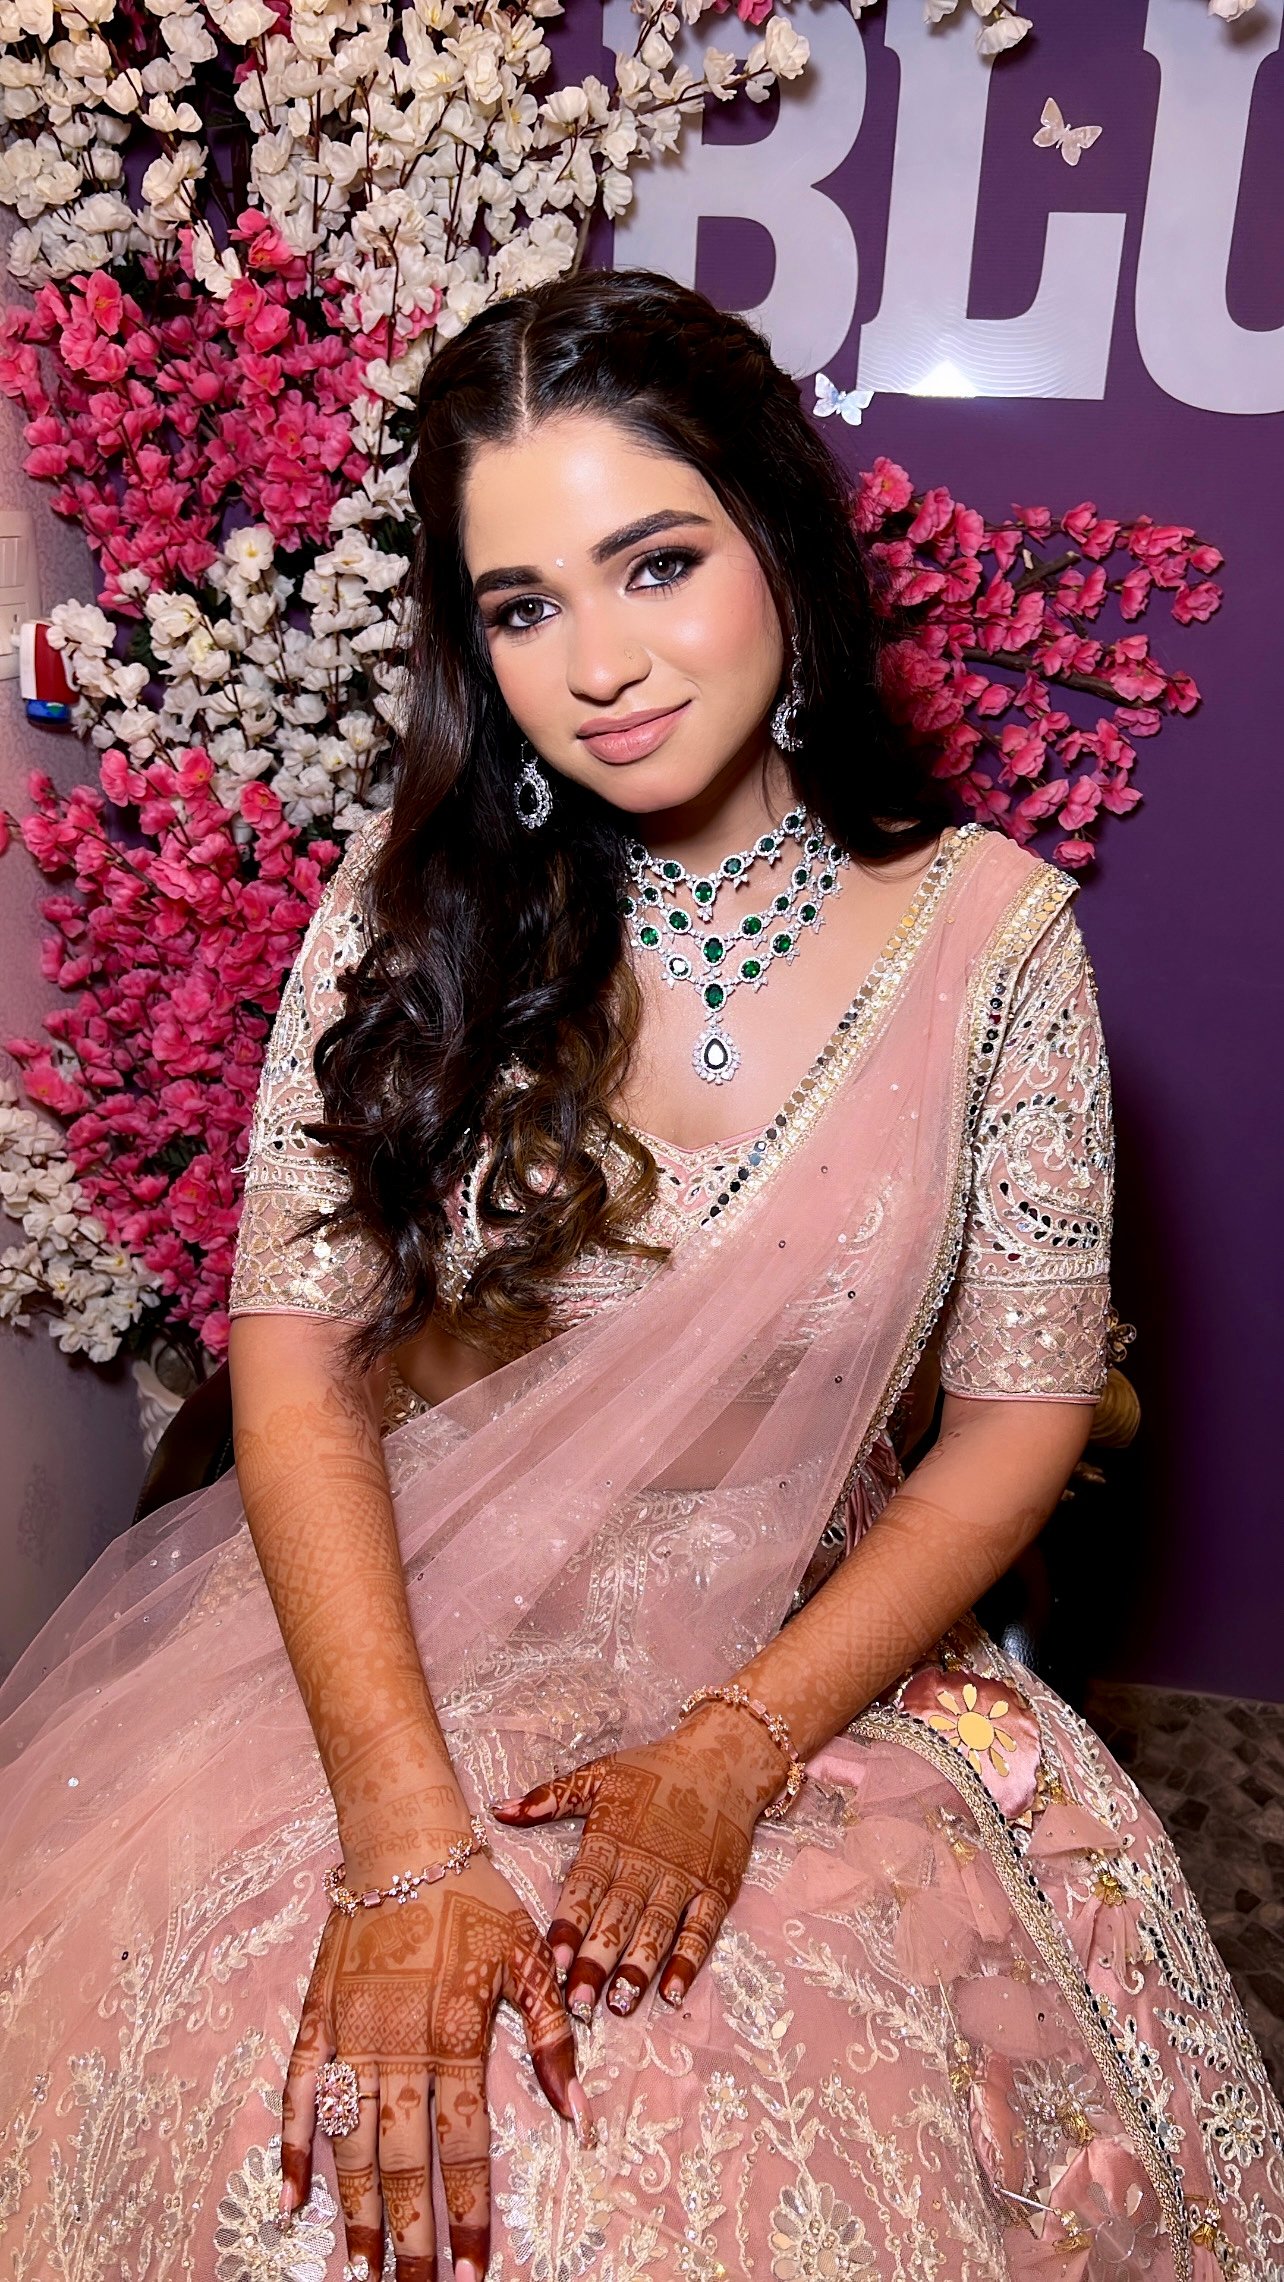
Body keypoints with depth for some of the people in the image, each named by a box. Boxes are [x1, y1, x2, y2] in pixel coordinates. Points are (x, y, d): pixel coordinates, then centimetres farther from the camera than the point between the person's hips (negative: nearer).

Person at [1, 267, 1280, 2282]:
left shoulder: (992, 934, -7)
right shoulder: (416, 901, -5)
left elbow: (1022, 1411, -3)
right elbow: (297, 1359, -10)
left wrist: (732, 1754, -12)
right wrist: (407, 1841, -19)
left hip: (797, 1671, 0)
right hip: (374, 1645, 1)